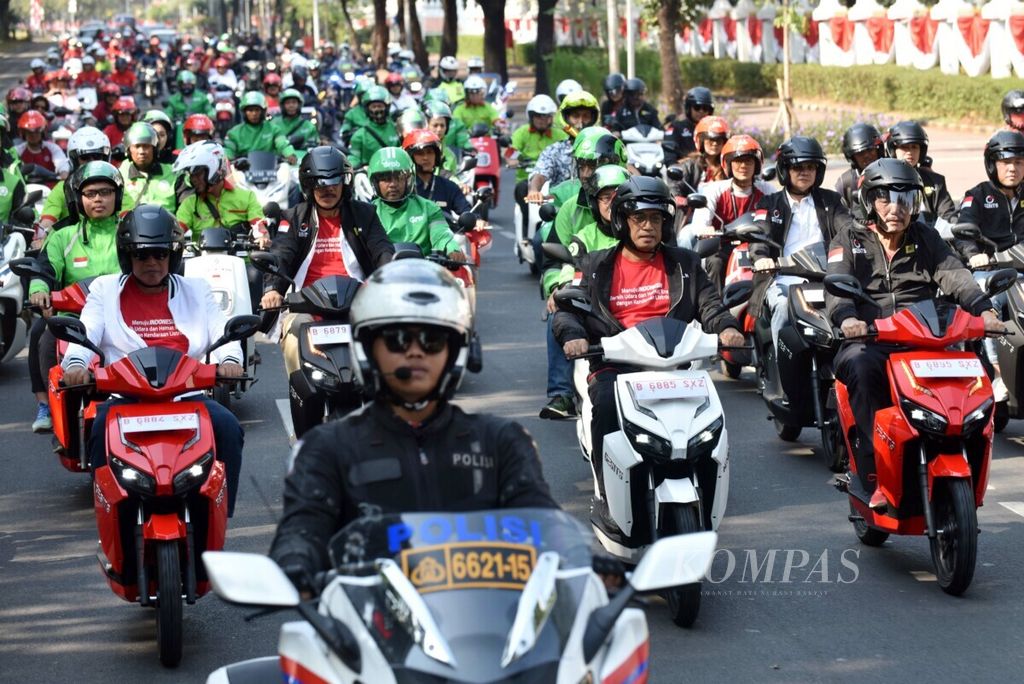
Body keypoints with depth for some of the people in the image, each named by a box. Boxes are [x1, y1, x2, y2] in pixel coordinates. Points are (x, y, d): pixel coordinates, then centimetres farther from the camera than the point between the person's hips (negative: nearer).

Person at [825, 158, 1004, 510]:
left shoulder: (926, 239, 19)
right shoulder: (848, 242, 12)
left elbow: (954, 275, 2)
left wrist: (983, 308, -19)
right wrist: (847, 318, -30)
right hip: (868, 340, -2)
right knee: (861, 367, -37)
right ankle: (875, 471, -38)